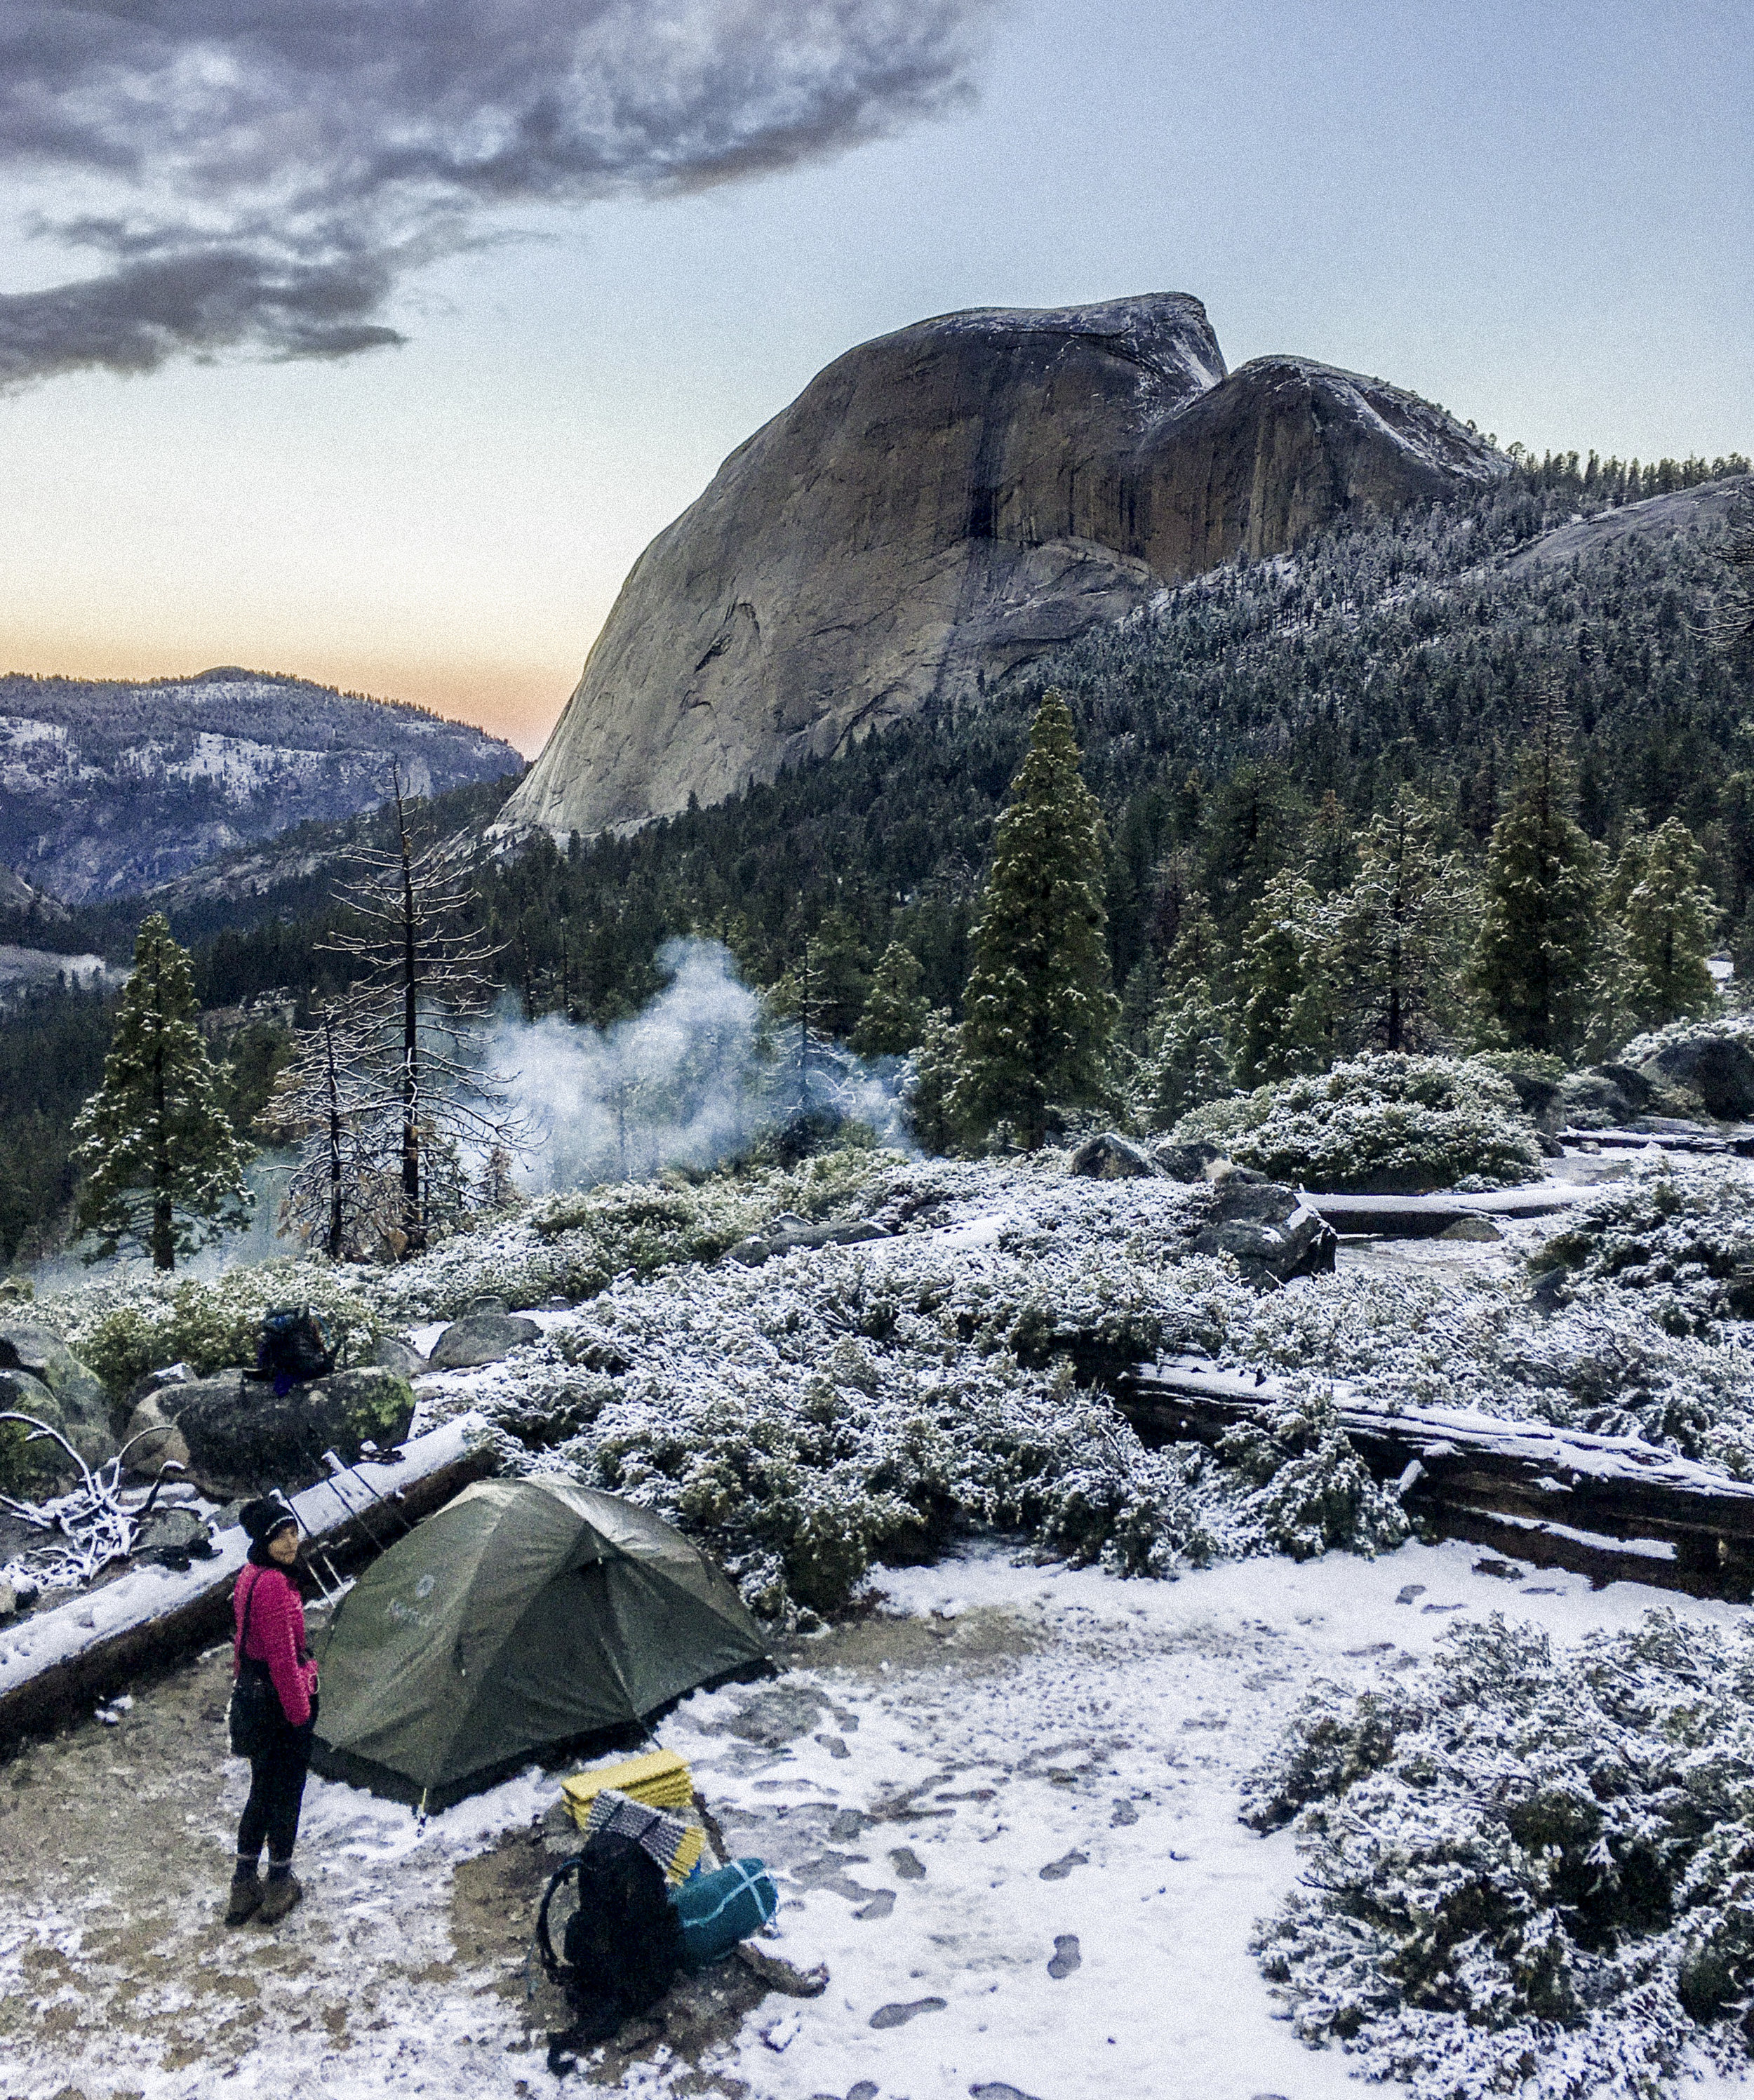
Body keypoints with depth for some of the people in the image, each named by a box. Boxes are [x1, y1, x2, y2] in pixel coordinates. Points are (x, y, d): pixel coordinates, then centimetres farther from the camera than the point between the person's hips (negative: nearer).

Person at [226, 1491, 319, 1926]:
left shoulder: (250, 1575, 5)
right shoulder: (273, 1584, -26)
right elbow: (282, 1656, -24)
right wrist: (300, 1711, -16)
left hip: (254, 1696, 9)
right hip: (283, 1699, -9)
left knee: (263, 1788, 20)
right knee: (286, 1790, 8)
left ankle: (245, 1883, 30)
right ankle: (280, 1883, 23)